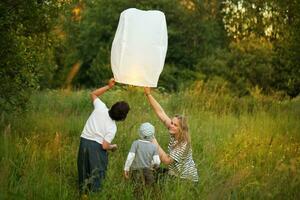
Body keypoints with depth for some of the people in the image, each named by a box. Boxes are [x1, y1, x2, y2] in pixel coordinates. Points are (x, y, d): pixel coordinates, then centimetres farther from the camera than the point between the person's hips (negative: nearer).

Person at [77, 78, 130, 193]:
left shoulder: (100, 108, -5)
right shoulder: (112, 128, -14)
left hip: (84, 142, 6)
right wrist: (113, 147, 7)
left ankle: (83, 193, 24)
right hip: (96, 147, -6)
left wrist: (108, 86, 8)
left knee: (84, 173, 16)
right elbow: (105, 146, -15)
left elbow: (93, 94, 13)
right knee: (96, 175, 6)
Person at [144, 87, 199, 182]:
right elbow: (160, 112, -10)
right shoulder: (173, 134, -6)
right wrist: (148, 94, -13)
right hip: (174, 172, 7)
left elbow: (167, 160, -29)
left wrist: (155, 144, -30)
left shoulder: (183, 144, -25)